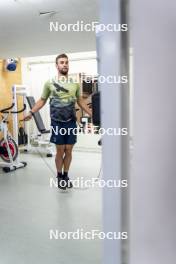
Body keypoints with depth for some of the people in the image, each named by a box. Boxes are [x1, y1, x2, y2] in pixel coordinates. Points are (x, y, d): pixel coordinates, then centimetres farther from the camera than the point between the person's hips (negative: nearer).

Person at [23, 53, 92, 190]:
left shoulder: (75, 83, 5)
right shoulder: (50, 83, 0)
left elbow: (81, 101, 13)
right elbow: (42, 100, 8)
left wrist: (92, 113, 9)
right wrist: (31, 113, -2)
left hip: (71, 122, 2)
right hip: (57, 123, -2)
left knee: (69, 150, 7)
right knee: (60, 151, 4)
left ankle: (66, 175, 25)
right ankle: (60, 176, 22)